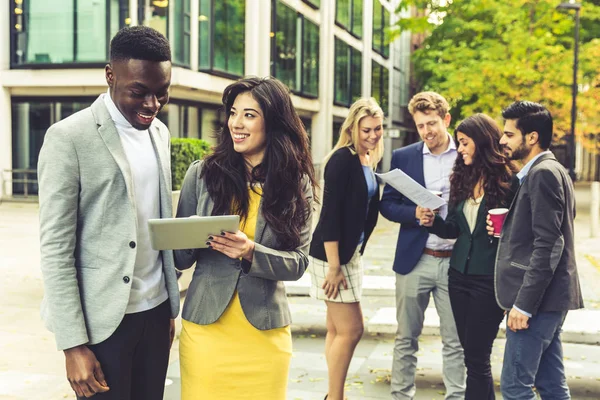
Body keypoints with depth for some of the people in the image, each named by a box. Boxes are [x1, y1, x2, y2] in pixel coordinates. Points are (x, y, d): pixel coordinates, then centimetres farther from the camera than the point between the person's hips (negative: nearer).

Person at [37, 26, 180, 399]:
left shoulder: (160, 132, 8)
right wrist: (74, 344, -13)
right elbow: (55, 249, -12)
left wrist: (172, 306, 13)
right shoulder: (69, 138, -12)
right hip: (103, 319, -6)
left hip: (155, 311, 6)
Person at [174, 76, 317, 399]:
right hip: (206, 329, 0)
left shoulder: (296, 184, -1)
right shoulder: (201, 174, -1)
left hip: (265, 334, 0)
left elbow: (298, 262, -5)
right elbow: (180, 258, 3)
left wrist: (251, 253, -22)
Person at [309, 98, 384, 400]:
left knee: (338, 329, 14)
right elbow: (330, 213, -19)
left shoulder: (368, 161, 11)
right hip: (333, 254, -9)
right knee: (351, 330, -6)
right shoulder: (342, 159, -15)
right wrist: (334, 266, -21)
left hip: (351, 253, 9)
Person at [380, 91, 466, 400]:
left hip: (456, 261, -1)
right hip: (414, 260, 1)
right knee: (406, 337, 11)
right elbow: (387, 204, 4)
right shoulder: (403, 157, 4)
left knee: (455, 340, 7)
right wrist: (415, 213, -15)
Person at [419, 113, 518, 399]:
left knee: (476, 357, 0)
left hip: (489, 279, -6)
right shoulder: (463, 178, 8)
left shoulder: (508, 181, -9)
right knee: (471, 352, 13)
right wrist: (434, 222, -9)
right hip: (459, 275, 6)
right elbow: (454, 228, 10)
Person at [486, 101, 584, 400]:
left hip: (537, 298, -10)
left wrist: (524, 304, -21)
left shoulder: (543, 173, -14)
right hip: (546, 299, 10)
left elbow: (548, 245, -21)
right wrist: (507, 228, 4)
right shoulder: (550, 171, 17)